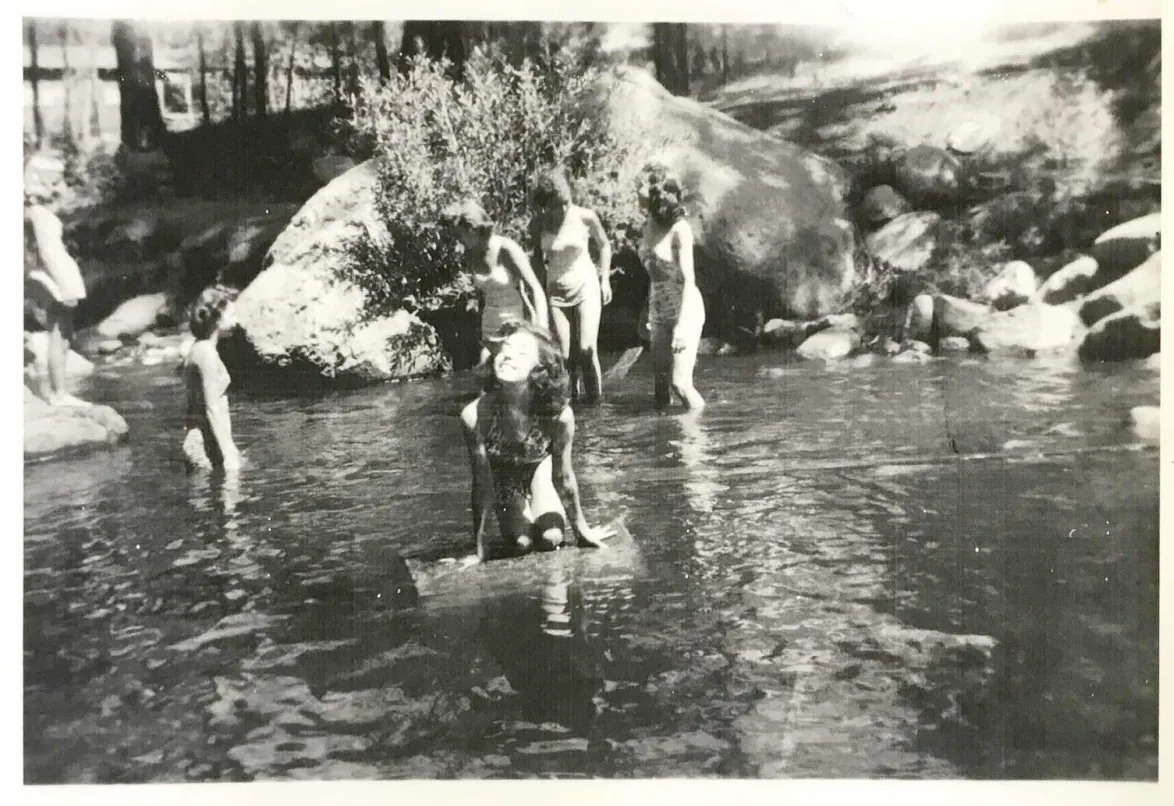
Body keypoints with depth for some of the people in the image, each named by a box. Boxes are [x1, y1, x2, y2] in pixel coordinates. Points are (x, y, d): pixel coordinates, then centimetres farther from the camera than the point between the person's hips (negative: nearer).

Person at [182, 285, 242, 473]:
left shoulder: (200, 349, 13)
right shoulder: (206, 352, -16)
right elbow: (212, 409, -19)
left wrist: (229, 448, 20)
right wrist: (228, 455, -18)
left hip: (199, 441, 10)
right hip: (207, 445, -10)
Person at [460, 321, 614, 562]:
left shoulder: (559, 414, -35)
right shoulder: (475, 415, -35)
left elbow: (564, 476, -18)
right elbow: (482, 482, -22)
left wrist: (581, 529, -5)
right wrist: (479, 544, -14)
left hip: (539, 468, 0)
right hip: (505, 479, 0)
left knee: (551, 538, -19)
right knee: (520, 545, -13)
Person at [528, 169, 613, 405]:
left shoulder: (585, 217, -11)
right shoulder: (537, 225, -7)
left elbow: (604, 245, 6)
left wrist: (605, 280, 3)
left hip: (586, 287, -2)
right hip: (556, 292, 2)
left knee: (586, 349, -11)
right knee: (564, 354, -3)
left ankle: (595, 397, 5)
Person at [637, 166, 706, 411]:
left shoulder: (679, 229, -14)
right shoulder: (649, 226, 6)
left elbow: (689, 279, -18)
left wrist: (682, 326, -24)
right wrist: (647, 313, 15)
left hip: (685, 310, -7)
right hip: (659, 314, 7)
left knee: (680, 382, -11)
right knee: (660, 384, 6)